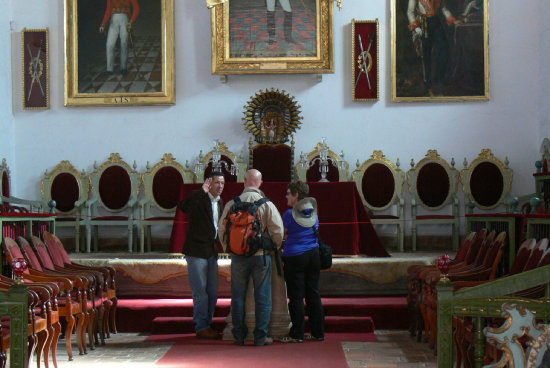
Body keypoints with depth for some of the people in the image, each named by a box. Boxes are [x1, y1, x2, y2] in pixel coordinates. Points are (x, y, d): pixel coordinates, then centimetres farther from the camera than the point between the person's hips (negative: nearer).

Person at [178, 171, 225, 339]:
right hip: (196, 251, -8)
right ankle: (201, 328, 5)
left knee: (212, 292, 12)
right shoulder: (199, 198, -12)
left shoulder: (219, 201, 12)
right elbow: (184, 206, -34)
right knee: (200, 292, -3)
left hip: (211, 252, 8)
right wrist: (202, 191, -40)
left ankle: (207, 325, 23)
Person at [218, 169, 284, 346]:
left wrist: (228, 248, 20)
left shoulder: (231, 204, -1)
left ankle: (239, 336, 13)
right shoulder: (266, 204, -6)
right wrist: (274, 247, 10)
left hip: (238, 256, 2)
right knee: (262, 297, 5)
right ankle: (260, 337, 6)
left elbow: (221, 230, 5)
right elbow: (278, 230, -8)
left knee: (238, 297, 10)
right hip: (261, 256, -2)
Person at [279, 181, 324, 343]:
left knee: (296, 296, 0)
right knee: (313, 294, 11)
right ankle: (318, 332, 13)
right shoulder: (313, 213, 8)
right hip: (313, 255, 6)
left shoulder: (289, 214, -11)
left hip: (295, 258, -6)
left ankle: (297, 334, 2)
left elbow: (281, 236, -6)